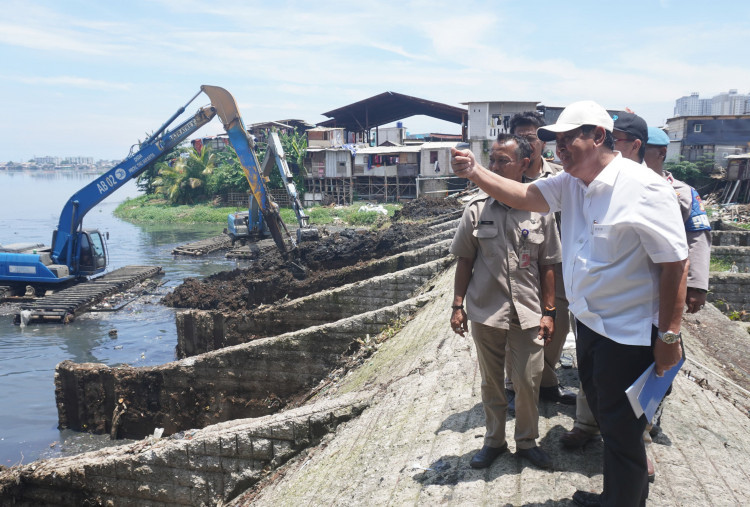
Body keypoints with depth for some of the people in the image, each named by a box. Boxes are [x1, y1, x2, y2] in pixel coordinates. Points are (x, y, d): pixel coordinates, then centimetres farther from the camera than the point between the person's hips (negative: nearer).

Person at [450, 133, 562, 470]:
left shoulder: (540, 210, -2)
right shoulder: (477, 208, -2)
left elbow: (547, 266, 3)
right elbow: (464, 261, 3)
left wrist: (548, 312, 1)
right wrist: (458, 306, 0)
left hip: (528, 314, 0)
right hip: (485, 312, 1)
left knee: (528, 382, 7)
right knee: (491, 382, 14)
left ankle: (527, 441, 30)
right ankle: (494, 440, 34)